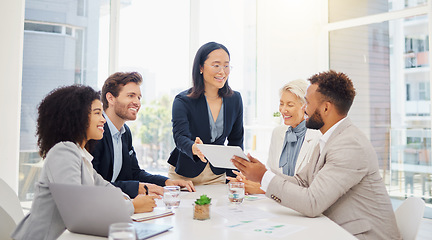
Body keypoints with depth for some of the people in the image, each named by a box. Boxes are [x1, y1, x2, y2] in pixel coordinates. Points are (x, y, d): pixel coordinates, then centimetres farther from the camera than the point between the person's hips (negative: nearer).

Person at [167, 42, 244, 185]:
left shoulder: (235, 99, -1)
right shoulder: (182, 101, -13)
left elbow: (236, 141, 6)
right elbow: (180, 137, -27)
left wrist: (233, 178, -1)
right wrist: (193, 148, -50)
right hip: (183, 175, -3)